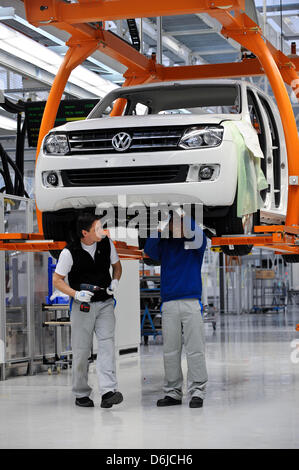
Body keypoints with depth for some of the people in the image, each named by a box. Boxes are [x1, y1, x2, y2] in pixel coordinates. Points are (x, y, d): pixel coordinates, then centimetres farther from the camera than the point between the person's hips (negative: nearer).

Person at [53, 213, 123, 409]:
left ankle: (109, 391, -22)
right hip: (82, 305, -2)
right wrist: (76, 294, -18)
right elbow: (57, 280, -3)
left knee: (107, 344, -13)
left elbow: (117, 265, 15)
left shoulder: (107, 243, -1)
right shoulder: (70, 252, -11)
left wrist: (115, 281, -5)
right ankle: (81, 394, 17)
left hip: (105, 303, 2)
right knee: (82, 350, 3)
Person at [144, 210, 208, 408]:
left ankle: (197, 392, -1)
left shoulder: (195, 243, 7)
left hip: (191, 302, -2)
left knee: (195, 349, -5)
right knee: (170, 351, 4)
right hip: (169, 303, 2)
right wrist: (161, 224, -14)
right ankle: (173, 392, 11)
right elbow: (149, 249, -6)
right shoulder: (164, 244, 13)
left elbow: (199, 238, -15)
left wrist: (183, 215, -12)